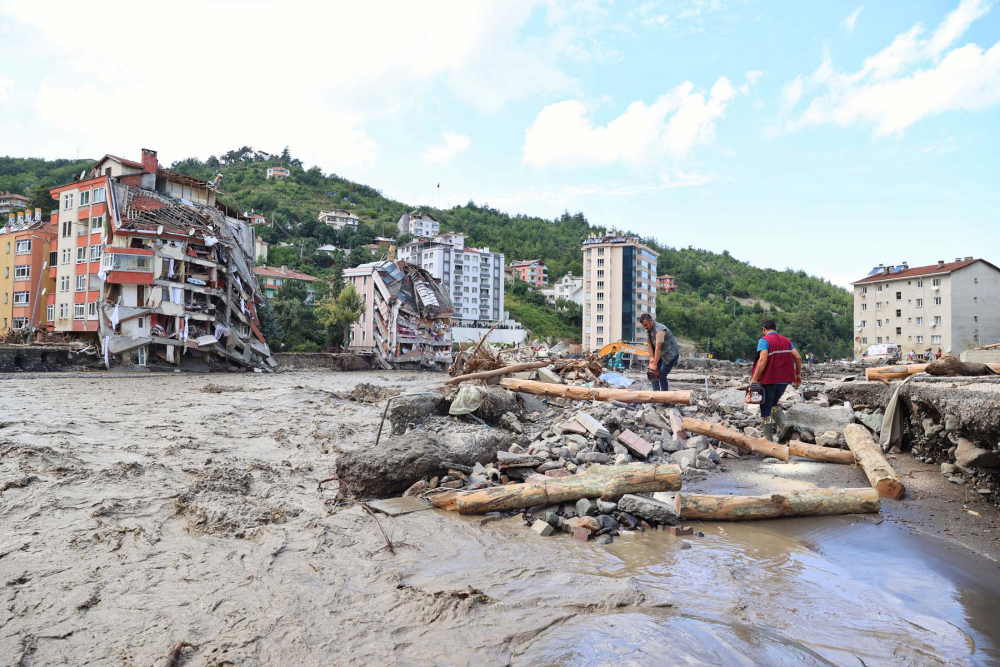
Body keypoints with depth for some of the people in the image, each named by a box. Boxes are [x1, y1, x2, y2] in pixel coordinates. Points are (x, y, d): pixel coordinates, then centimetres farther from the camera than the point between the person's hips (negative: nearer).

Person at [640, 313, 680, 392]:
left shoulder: (659, 329, -28)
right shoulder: (648, 330, -1)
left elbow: (658, 348, -30)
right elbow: (649, 344, 1)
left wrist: (655, 365, -31)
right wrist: (651, 358, -11)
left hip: (671, 354, -9)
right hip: (662, 354, 9)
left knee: (662, 375, -13)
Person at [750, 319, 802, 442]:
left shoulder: (764, 340, -9)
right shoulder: (786, 341, 11)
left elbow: (763, 360, -21)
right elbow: (798, 357, 4)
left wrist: (754, 379, -21)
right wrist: (798, 374, 16)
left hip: (768, 380, -6)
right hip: (784, 380, 6)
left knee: (765, 410, 3)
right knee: (773, 405, 25)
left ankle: (769, 439, 2)